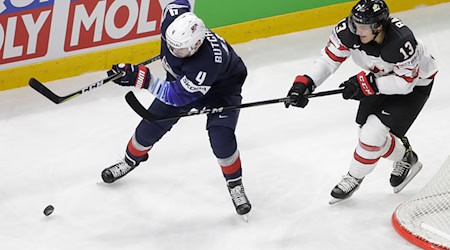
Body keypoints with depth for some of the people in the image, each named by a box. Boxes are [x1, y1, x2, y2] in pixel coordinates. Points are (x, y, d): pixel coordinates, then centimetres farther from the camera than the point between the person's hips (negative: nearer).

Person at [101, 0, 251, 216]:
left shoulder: (208, 61, -47)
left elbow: (178, 95, -39)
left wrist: (142, 79, -47)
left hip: (222, 86, -6)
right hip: (182, 77, 6)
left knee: (221, 138, -22)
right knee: (152, 124, 7)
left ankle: (235, 184, 5)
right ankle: (131, 160, 37)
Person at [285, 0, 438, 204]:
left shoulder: (402, 42, -41)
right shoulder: (348, 30, -27)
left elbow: (405, 82, -30)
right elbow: (329, 59, -18)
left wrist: (366, 83, -35)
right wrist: (304, 83, -31)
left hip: (415, 84, -6)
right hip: (380, 78, 6)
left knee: (372, 134, -13)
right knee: (368, 132, 8)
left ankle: (354, 177, 14)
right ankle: (405, 158, 36)